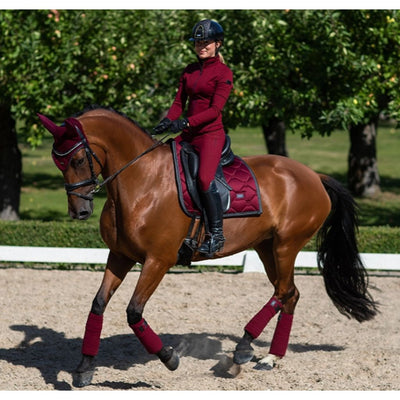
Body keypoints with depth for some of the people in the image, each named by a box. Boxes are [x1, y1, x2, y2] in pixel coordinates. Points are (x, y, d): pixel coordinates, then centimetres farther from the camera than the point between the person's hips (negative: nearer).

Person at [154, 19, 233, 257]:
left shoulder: (223, 73, -5)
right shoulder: (189, 71, 15)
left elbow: (215, 110, -14)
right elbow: (179, 103, 13)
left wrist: (187, 122, -25)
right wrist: (168, 121, -8)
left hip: (211, 134, -7)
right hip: (188, 135, 8)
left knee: (205, 178, -26)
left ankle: (216, 233, -19)